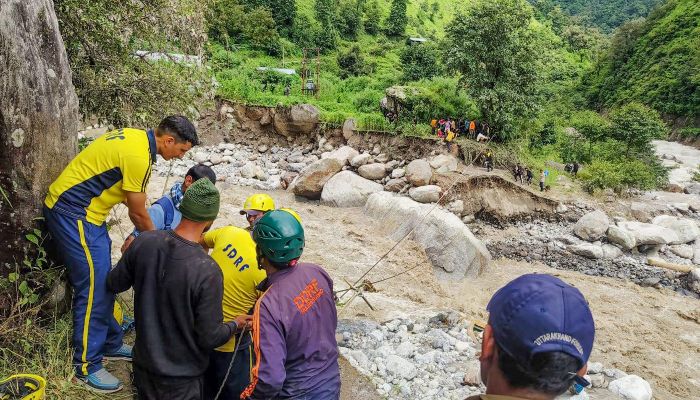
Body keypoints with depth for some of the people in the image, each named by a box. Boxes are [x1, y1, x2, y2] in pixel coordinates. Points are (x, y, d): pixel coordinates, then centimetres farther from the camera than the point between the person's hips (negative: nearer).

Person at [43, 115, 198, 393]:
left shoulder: (136, 137, 6)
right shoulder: (139, 156, -24)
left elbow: (133, 203, 16)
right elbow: (138, 214, -12)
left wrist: (144, 235, 19)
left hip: (86, 213, 10)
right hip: (72, 214, -10)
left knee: (104, 281, 14)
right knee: (94, 285, -6)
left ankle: (110, 344, 27)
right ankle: (86, 367, 5)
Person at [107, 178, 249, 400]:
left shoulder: (144, 242, -15)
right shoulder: (207, 272, -30)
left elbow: (114, 284, 3)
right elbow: (209, 338, -20)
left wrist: (128, 254, 21)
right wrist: (235, 325, 0)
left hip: (143, 363, 5)